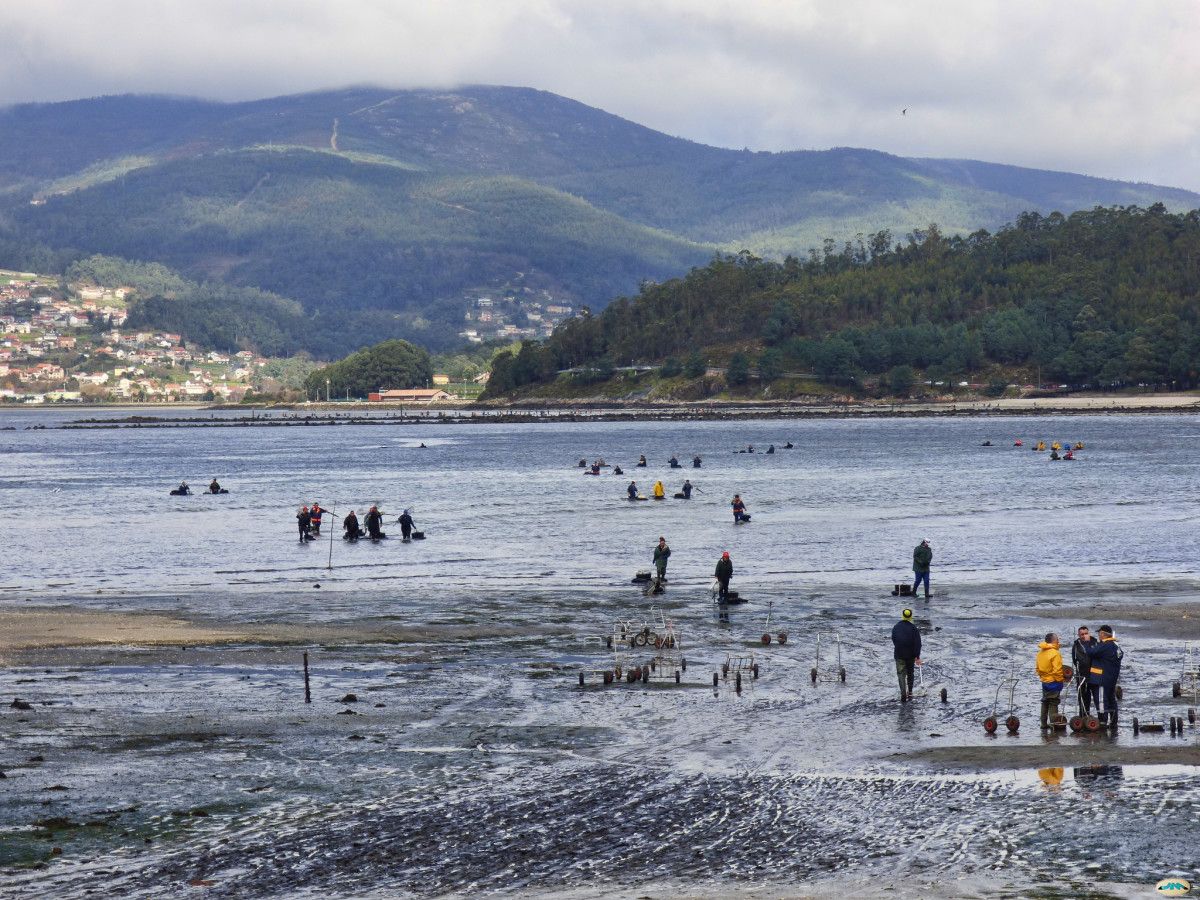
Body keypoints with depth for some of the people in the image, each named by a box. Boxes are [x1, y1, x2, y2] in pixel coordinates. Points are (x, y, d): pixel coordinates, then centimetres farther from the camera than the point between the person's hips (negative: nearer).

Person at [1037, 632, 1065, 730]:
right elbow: (1057, 670, -21)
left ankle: (1044, 725, 19)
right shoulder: (1055, 653, -19)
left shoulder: (1040, 653, 6)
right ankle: (1053, 725, -4)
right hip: (1054, 682, -7)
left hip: (1044, 681, 7)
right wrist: (1060, 680, -10)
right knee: (1053, 704, -3)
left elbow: (1038, 668, 13)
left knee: (1045, 703, 15)